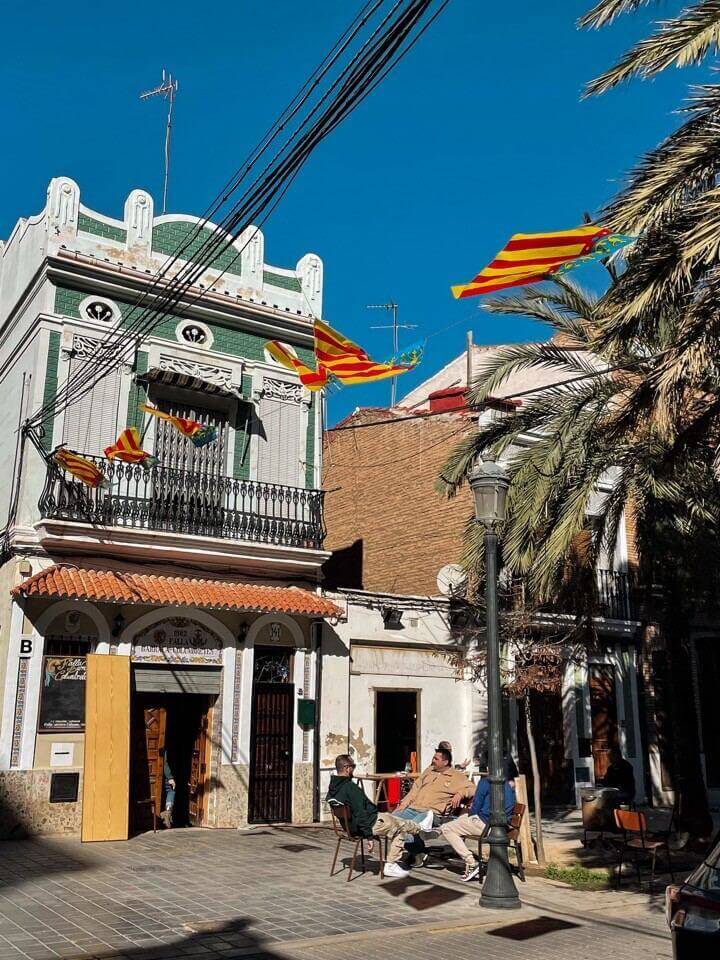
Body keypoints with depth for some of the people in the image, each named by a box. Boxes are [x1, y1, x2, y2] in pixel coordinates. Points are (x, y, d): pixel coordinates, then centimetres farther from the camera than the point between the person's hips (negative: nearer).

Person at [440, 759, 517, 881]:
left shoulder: (485, 782, -12)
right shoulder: (511, 784, 9)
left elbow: (475, 808, -9)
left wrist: (470, 813, 15)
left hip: (485, 824, -8)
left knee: (445, 829, -2)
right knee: (460, 819, 27)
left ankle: (471, 863, -10)